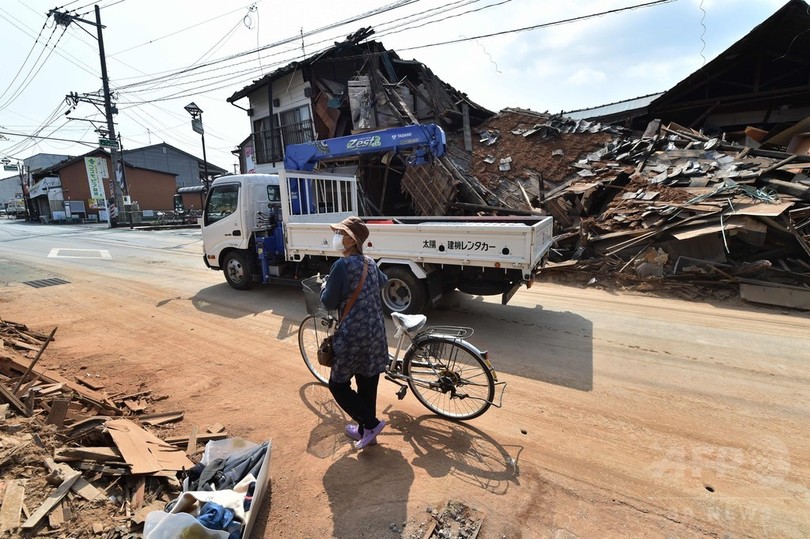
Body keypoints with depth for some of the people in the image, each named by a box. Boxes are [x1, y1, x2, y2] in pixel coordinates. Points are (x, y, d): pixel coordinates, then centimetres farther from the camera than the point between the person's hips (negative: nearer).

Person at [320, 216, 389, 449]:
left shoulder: (342, 265, -14)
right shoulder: (370, 264, 9)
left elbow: (329, 303, -10)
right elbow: (383, 282, 31)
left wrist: (324, 287, 9)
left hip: (353, 336, -8)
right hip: (376, 334, 8)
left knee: (338, 385, 11)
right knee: (368, 385, 18)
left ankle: (371, 423, 8)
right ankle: (365, 431, 32)